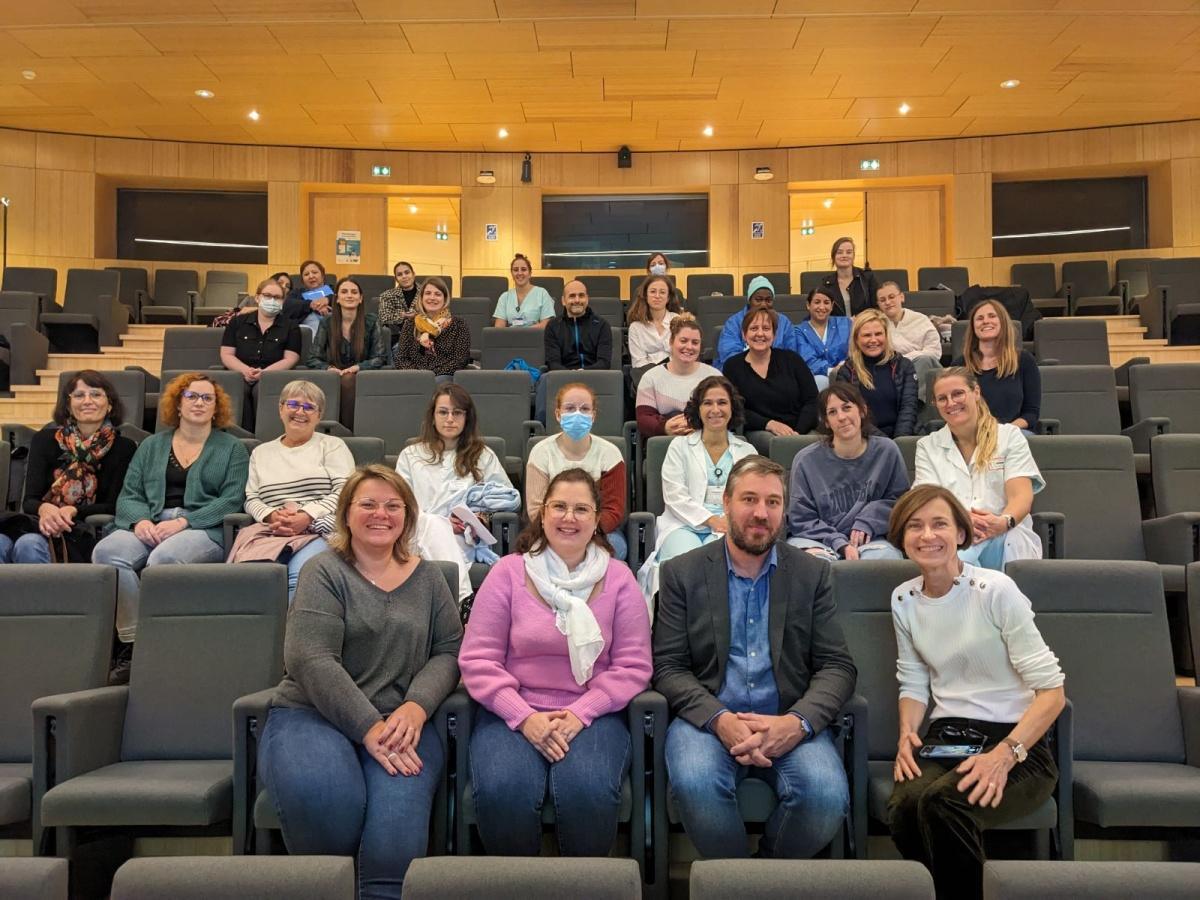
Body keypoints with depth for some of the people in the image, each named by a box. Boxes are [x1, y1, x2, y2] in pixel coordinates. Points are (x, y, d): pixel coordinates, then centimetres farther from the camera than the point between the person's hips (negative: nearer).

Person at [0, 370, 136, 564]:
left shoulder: (123, 448, 8)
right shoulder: (45, 440, 14)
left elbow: (113, 506, 3)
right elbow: (30, 500, 5)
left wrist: (73, 511, -16)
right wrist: (45, 509, -20)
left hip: (81, 533, -2)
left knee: (29, 545, -35)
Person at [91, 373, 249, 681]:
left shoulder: (231, 448, 12)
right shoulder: (152, 445, 23)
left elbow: (232, 500, -1)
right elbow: (128, 495, 15)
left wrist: (183, 522, -14)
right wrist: (140, 520, -8)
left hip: (202, 529, -3)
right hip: (149, 527, 4)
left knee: (163, 557, -36)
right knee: (106, 551, -28)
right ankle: (131, 642, -24)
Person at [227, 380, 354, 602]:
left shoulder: (333, 446, 16)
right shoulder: (261, 452, 27)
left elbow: (344, 492, 2)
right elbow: (251, 499, 19)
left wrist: (307, 516, -12)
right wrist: (272, 516, -5)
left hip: (319, 530, -3)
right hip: (269, 531, 3)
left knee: (301, 576, -38)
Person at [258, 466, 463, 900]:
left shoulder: (427, 576, 15)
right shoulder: (324, 572, 3)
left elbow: (448, 650, 9)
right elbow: (311, 660, -10)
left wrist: (415, 707, -11)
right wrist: (369, 728, -18)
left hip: (400, 721, 2)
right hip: (311, 714, -1)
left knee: (398, 808, -32)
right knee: (321, 794, -33)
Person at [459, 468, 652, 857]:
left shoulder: (618, 578, 6)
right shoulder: (508, 573, 4)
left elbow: (633, 666, 2)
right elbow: (477, 659, 0)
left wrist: (581, 713, -12)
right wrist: (524, 716, -13)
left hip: (592, 715, 0)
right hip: (513, 712, 0)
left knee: (589, 791, -30)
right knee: (503, 791, -29)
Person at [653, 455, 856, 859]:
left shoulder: (812, 574, 10)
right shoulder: (682, 573, 6)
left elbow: (837, 666, 4)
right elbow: (667, 667, 1)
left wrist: (797, 722, -15)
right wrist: (721, 720, -17)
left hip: (788, 724, 1)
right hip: (708, 718, -1)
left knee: (827, 795, -28)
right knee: (696, 786, -33)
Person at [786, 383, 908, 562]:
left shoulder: (886, 451, 3)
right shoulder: (806, 460, -4)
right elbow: (801, 520, -3)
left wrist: (868, 522, -5)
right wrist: (839, 543, -17)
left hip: (868, 539, 2)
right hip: (817, 539, -2)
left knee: (884, 556, -32)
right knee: (815, 561, -36)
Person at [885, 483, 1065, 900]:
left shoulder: (995, 590, -10)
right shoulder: (903, 600, 8)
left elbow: (1051, 691, -11)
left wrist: (1005, 754, -22)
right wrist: (907, 734, -3)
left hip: (1016, 743, -4)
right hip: (945, 739, 4)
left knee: (941, 802, -35)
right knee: (903, 810, -30)